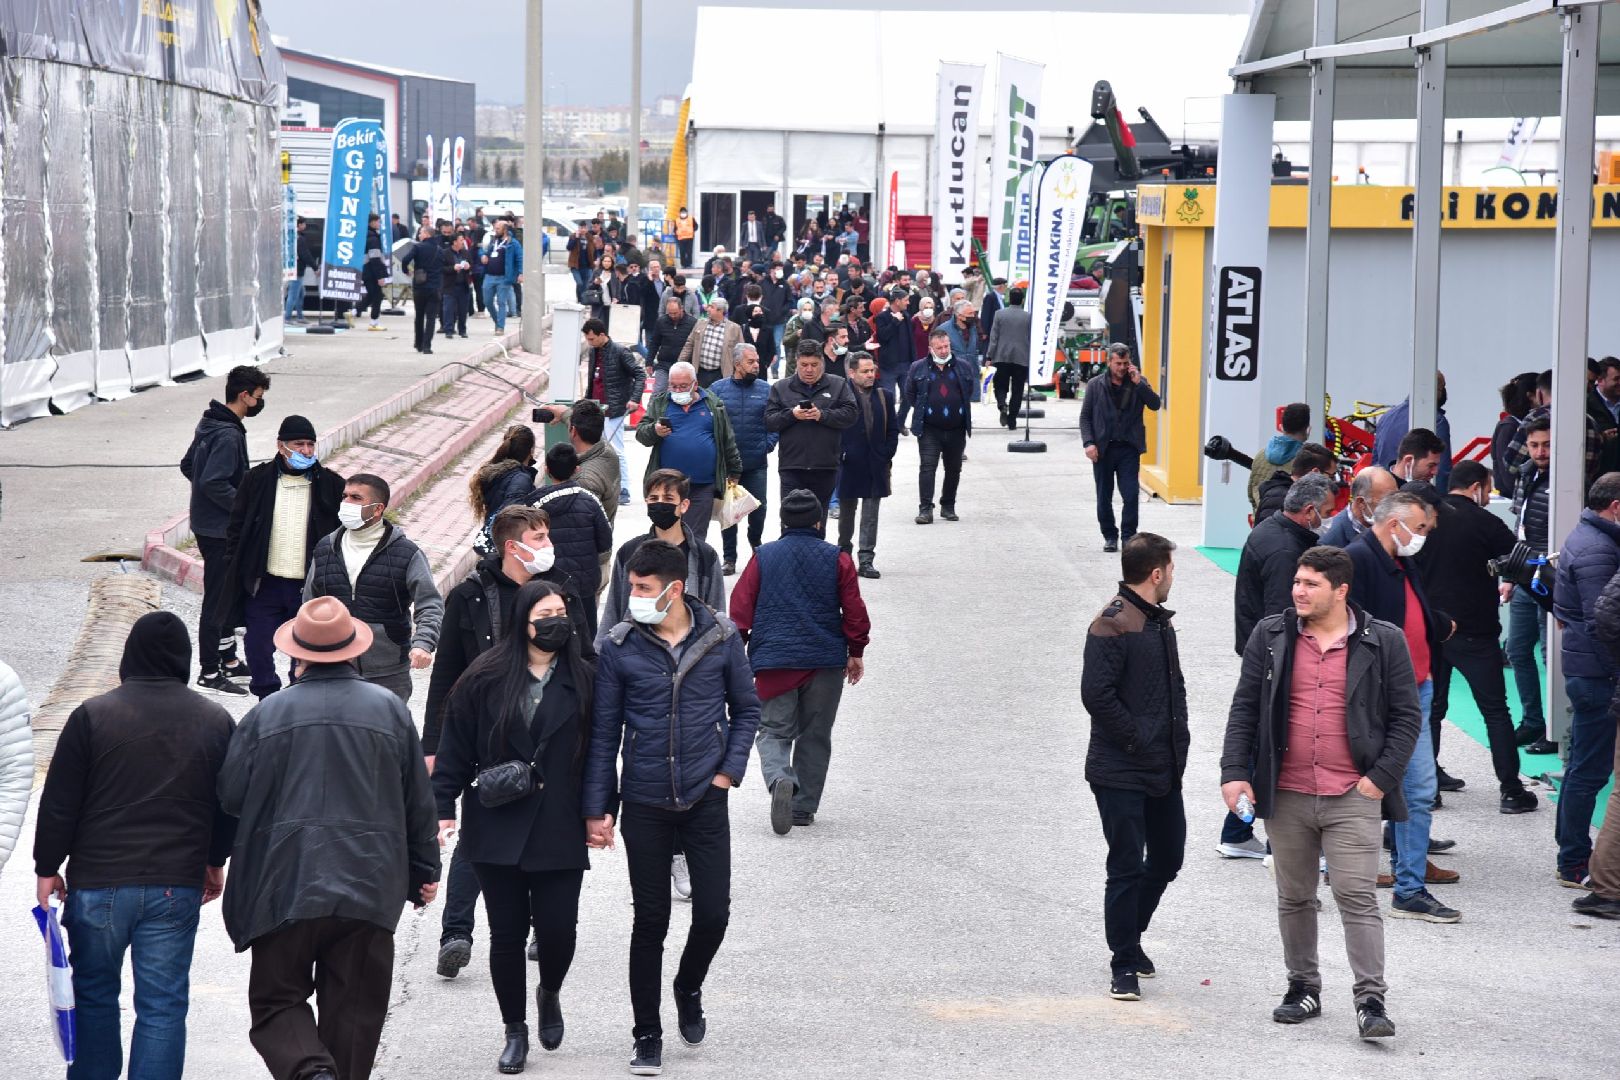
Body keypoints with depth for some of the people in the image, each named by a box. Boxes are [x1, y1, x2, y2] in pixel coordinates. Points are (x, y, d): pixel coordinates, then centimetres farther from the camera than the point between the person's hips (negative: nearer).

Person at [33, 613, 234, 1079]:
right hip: (177, 885, 1)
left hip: (99, 883, -1)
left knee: (95, 993, 14)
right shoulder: (216, 721, 2)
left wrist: (48, 867, 7)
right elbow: (229, 806, 13)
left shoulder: (92, 715, -6)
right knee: (162, 1004, 3)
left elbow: (59, 803, -4)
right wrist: (215, 862, 27)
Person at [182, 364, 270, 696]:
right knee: (217, 598, -3)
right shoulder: (228, 435, -23)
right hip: (220, 530, -10)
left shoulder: (209, 423, 9)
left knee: (227, 594, 20)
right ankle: (209, 672, 4)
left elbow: (187, 466, 17)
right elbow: (213, 483, -28)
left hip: (206, 523, 10)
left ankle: (228, 661, 31)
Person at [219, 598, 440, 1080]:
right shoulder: (389, 709, 4)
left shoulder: (268, 714, -2)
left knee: (277, 1002, 6)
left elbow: (229, 796, 2)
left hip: (286, 884, -2)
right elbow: (418, 801, 9)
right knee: (354, 1009, 10)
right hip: (370, 889, 2)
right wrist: (425, 871, 20)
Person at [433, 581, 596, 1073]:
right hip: (498, 829, 0)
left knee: (557, 929, -3)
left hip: (559, 830, 0)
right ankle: (515, 1031, 20)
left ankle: (550, 995, 30)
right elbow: (455, 749, 2)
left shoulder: (584, 680, 3)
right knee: (507, 933, 5)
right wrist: (443, 807, -4)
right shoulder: (485, 679, -1)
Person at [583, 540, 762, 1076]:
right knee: (650, 921, 4)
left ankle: (689, 989, 30)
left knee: (713, 912, -1)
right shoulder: (620, 646, -5)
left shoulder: (721, 638, -3)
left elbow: (746, 709, 10)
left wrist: (729, 770, -1)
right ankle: (647, 1036, 15)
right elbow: (604, 731, 1)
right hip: (645, 805, 0)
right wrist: (597, 808, -1)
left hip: (705, 800, 1)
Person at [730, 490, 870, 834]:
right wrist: (856, 653, 12)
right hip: (826, 662, 0)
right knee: (815, 736, 12)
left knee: (775, 730, 5)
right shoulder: (838, 560, 1)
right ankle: (804, 807, 13)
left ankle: (780, 779, -25)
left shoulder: (763, 557, 2)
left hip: (773, 661, 0)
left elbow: (740, 608, 1)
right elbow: (854, 611, 1)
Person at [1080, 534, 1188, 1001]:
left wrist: (1178, 739, 9)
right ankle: (1125, 965, 7)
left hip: (1164, 770, 9)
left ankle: (1128, 937, 33)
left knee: (1167, 858, 16)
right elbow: (1096, 694, -22)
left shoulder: (1160, 620, 13)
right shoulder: (1113, 625, -16)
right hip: (1121, 773, -9)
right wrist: (1139, 740, -17)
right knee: (1127, 867, -3)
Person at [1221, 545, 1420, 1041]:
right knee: (1294, 898, 12)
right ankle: (1303, 988, 26)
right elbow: (1244, 708, 7)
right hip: (1286, 796, 3)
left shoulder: (1383, 642, -1)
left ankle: (1370, 1000, -8)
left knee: (1357, 897, -9)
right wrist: (1235, 772, -1)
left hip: (1353, 797, -3)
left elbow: (1406, 715, 2)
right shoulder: (1271, 636, 5)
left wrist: (1381, 777, -6)